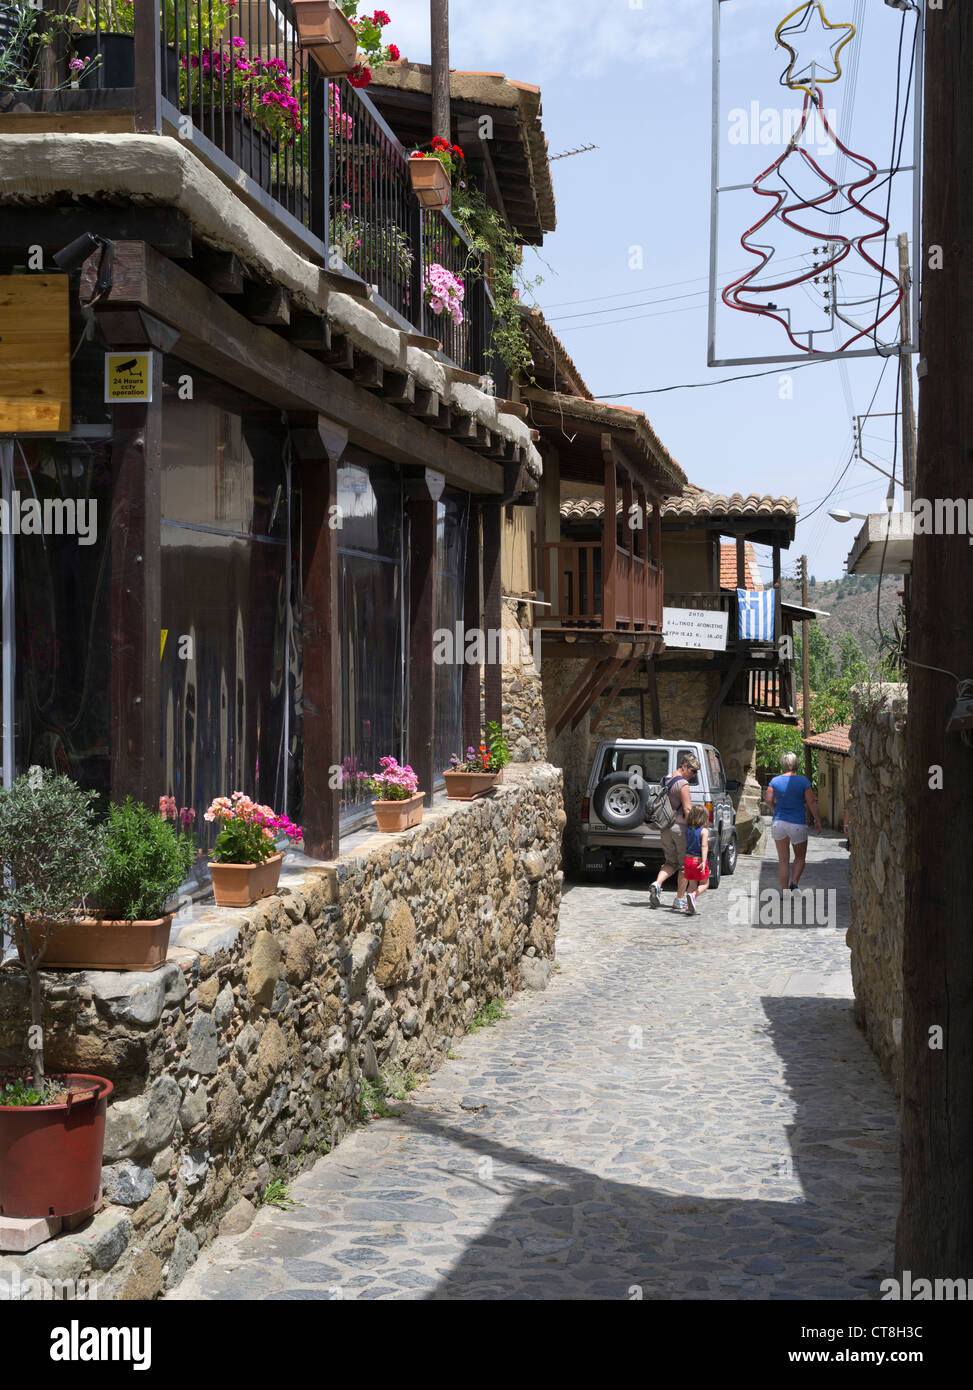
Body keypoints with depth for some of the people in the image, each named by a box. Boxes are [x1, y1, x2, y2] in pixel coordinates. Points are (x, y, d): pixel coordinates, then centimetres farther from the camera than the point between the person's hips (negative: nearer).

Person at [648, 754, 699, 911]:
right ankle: (680, 900, 6)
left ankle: (657, 884, -10)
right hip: (680, 827, -7)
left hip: (665, 828, 7)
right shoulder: (682, 784, -14)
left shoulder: (665, 781, 11)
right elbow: (687, 809, -19)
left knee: (671, 862, 16)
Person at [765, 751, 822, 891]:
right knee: (800, 857, 16)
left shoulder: (775, 781, -1)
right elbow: (811, 802, -7)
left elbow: (768, 800, -4)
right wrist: (817, 820, 2)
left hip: (779, 823, 2)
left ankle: (784, 891, 5)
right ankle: (794, 883, -5)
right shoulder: (803, 781, -6)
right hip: (798, 824, -2)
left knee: (783, 860, 8)